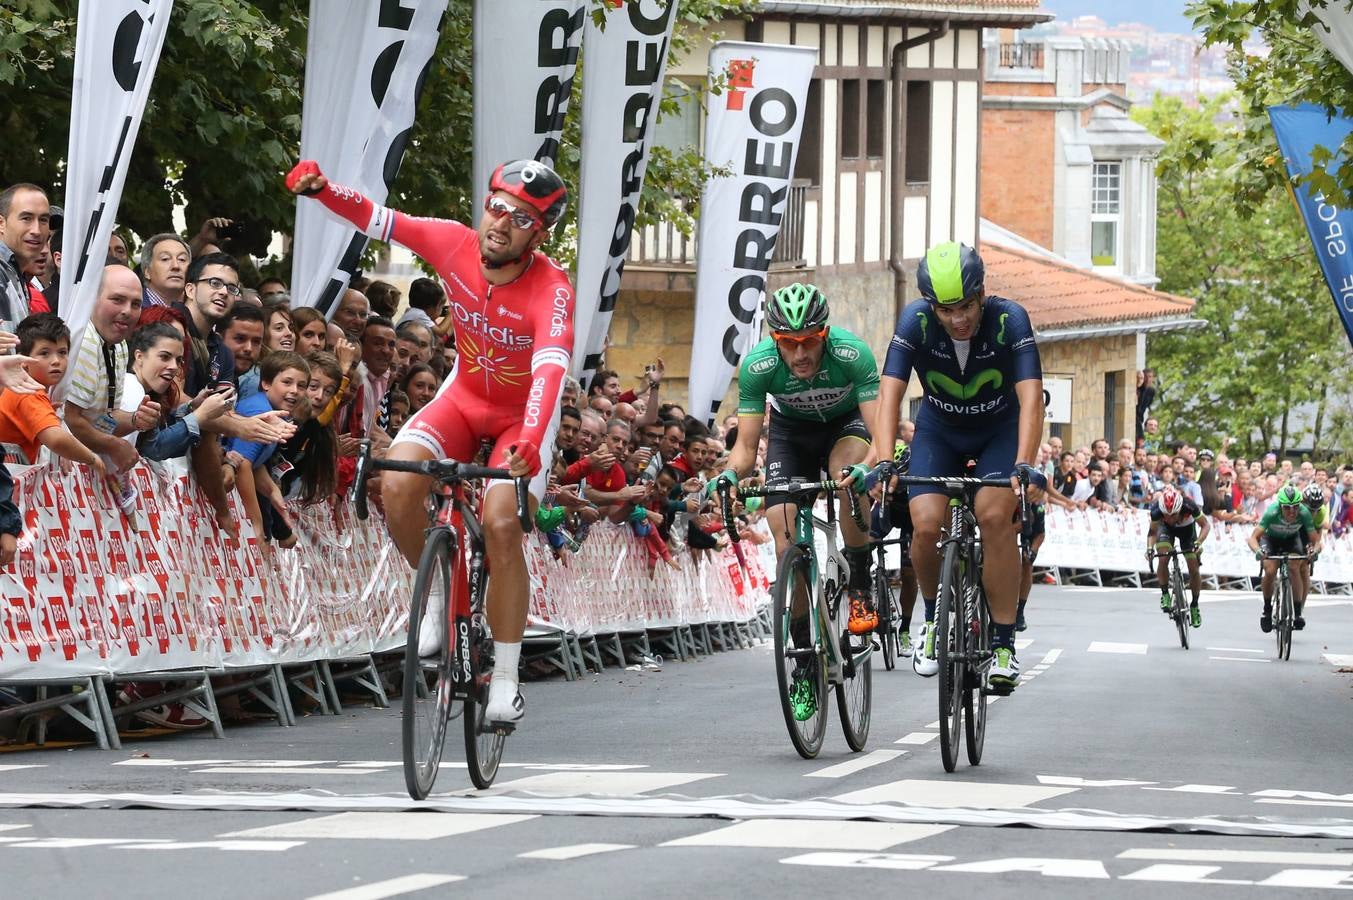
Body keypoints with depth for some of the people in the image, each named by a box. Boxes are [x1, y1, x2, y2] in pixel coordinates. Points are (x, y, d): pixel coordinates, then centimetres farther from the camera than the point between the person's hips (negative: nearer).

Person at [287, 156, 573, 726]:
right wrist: (321, 189, -33)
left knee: (500, 523, -23)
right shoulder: (456, 245, -19)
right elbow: (376, 221, -13)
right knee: (397, 483, -24)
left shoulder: (551, 289, -31)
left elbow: (550, 368, -46)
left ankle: (504, 681, -10)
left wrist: (529, 443, -62)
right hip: (465, 398, 4)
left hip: (523, 415, -3)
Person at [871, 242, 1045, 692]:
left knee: (994, 515, -26)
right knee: (926, 525, -20)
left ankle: (1003, 643, -15)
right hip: (939, 430, 1)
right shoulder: (916, 321, -26)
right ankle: (933, 617, 10)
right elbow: (890, 393, -33)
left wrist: (1023, 464, -52)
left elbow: (1031, 397, -37)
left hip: (1000, 430, -1)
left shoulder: (1009, 320, -29)